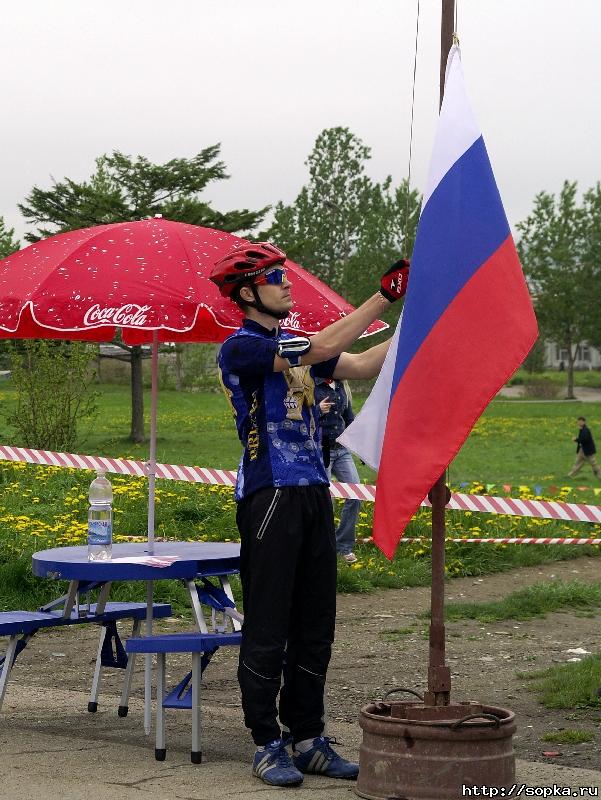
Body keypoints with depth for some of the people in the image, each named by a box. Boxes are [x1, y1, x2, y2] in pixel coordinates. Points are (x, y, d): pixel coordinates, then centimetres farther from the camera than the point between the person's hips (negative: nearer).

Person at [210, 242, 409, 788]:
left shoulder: (295, 344, 18)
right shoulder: (240, 348, -9)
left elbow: (362, 366, 12)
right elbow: (322, 349, -19)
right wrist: (384, 297, -18)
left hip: (313, 493, 8)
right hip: (270, 496, -8)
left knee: (315, 625, 10)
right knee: (268, 626, -3)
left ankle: (307, 738, 17)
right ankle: (268, 743, 4)